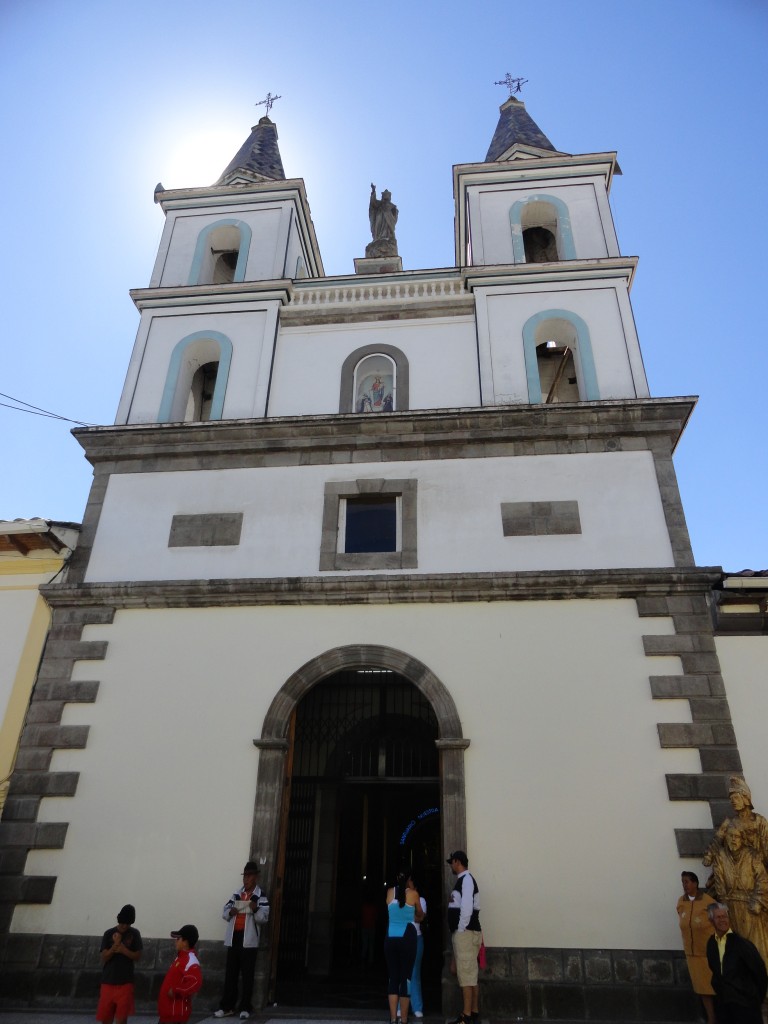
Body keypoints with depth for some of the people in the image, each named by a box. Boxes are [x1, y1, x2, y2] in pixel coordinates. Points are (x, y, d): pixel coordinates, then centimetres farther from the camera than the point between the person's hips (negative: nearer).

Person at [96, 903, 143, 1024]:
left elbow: (137, 957, -3)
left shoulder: (135, 934, -1)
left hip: (125, 982, -1)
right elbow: (104, 957, -4)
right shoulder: (109, 933, 0)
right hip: (108, 982, 1)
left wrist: (123, 950, -18)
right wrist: (115, 945, -21)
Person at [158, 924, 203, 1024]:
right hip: (168, 1008, 10)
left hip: (177, 1010, -10)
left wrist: (176, 991, -28)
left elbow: (195, 982, -36)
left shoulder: (190, 961, -24)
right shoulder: (181, 957, 10)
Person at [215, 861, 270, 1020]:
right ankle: (227, 1006, 18)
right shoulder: (236, 894, 12)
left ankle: (245, 1007, 9)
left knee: (247, 975, 1)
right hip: (233, 938, 5)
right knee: (230, 973, 9)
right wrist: (229, 912, -9)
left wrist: (256, 910, -31)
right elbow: (224, 912, 14)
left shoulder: (261, 896, -4)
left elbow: (264, 918, -11)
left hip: (249, 940, -5)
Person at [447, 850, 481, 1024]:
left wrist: (461, 930, -16)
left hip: (465, 933, -10)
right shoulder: (462, 880, 16)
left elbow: (467, 907, -21)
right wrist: (458, 932, 15)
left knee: (466, 974, -6)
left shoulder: (467, 879, -13)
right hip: (462, 933, 10)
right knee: (470, 974, 14)